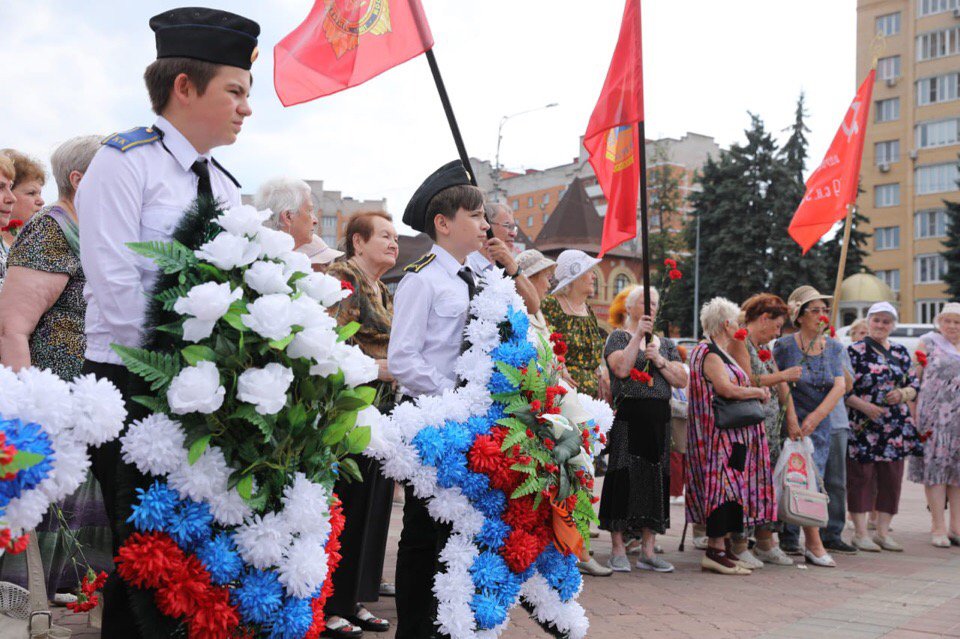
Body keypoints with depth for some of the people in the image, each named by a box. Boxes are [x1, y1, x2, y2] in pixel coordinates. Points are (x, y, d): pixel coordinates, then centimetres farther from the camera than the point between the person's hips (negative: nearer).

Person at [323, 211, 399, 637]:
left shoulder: (383, 293, 19)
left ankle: (356, 600, 20)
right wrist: (380, 368, -19)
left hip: (382, 411, 9)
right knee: (345, 508, -4)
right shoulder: (341, 279, -8)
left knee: (374, 503, 10)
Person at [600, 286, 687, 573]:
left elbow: (682, 381, 9)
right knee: (624, 477, -6)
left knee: (656, 479, 4)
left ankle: (648, 551, 11)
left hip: (659, 418, 5)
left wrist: (660, 361, -6)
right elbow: (621, 368, -15)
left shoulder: (666, 344, 18)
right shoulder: (618, 337, 4)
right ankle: (618, 551, 2)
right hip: (627, 416, -5)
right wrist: (639, 336, -14)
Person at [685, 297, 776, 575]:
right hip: (721, 434, -11)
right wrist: (757, 391, -11)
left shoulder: (720, 353, 20)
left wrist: (755, 391, 5)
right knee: (724, 484, -12)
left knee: (729, 486, 11)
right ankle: (715, 550, -11)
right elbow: (726, 388, -24)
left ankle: (723, 546, 16)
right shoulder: (710, 354, -13)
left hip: (732, 435, 11)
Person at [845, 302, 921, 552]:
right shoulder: (855, 351, -2)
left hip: (896, 426, 5)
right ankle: (860, 533, 5)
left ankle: (883, 531, 17)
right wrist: (863, 405, -17)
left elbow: (915, 385, 16)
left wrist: (903, 394, -5)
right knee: (861, 477, -3)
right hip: (863, 426, -5)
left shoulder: (901, 352, 13)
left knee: (891, 478, 7)